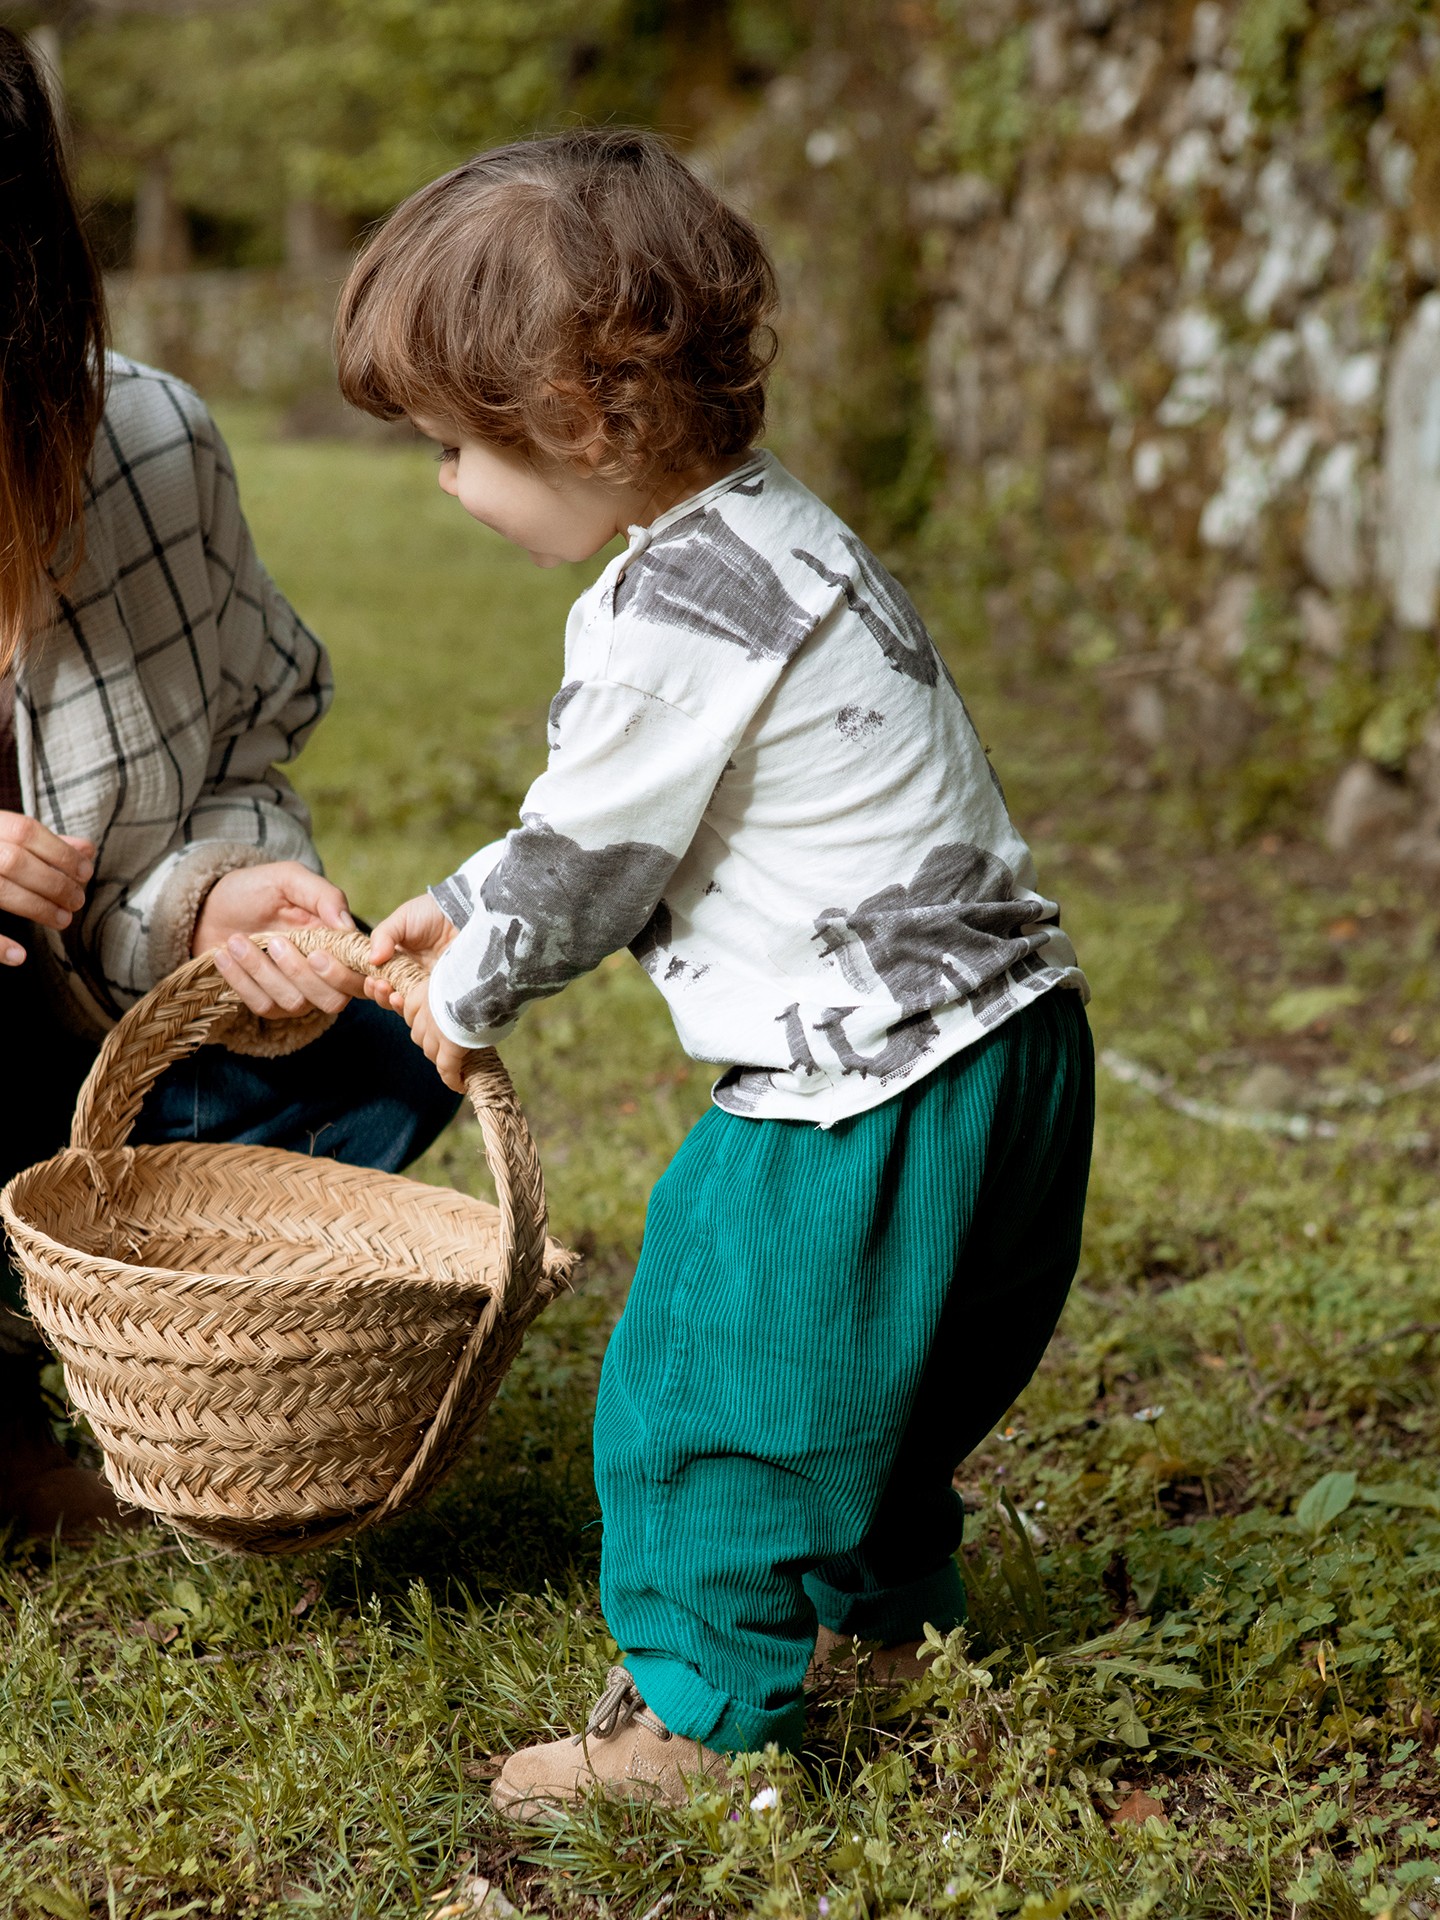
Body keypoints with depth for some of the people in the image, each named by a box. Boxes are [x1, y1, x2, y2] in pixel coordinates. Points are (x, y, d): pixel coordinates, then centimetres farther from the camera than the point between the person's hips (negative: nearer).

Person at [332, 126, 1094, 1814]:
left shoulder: (671, 619, -22)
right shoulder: (762, 531, 11)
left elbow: (586, 862, -10)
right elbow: (606, 816, 22)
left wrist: (467, 995, 8)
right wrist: (460, 911, 23)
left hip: (879, 1073, -10)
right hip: (995, 1042, 10)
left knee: (712, 1358, 2)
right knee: (857, 1357, 25)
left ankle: (699, 1707, 15)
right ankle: (889, 1599, 43)